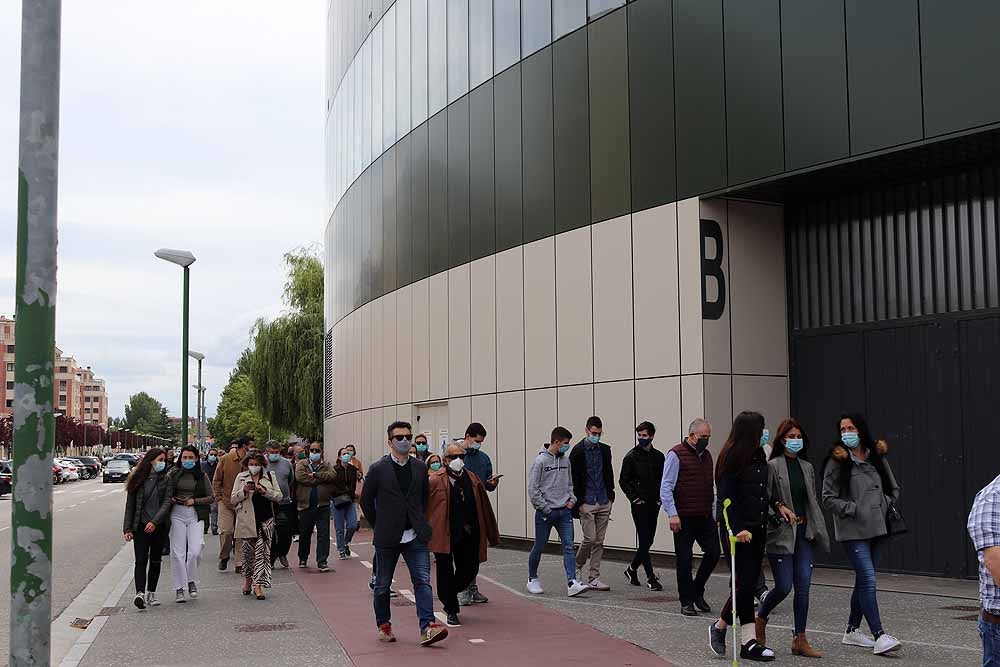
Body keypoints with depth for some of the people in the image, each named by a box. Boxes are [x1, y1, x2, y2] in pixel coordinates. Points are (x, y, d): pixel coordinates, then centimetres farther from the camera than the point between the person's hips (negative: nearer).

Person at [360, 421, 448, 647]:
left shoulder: (420, 468, 6)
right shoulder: (378, 469, -4)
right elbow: (366, 501, 3)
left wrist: (421, 524, 11)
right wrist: (379, 526, 5)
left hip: (415, 536, 2)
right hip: (387, 538, -2)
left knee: (422, 580, -9)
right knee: (383, 585, 10)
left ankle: (427, 627, -14)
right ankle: (384, 625, 26)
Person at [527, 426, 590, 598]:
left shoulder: (565, 461, 10)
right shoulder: (540, 460, -9)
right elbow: (533, 488, -11)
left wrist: (572, 499, 4)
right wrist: (545, 508, -12)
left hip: (564, 511, 5)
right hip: (545, 512, -5)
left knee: (569, 546, -7)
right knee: (539, 547, 7)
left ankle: (572, 582, -13)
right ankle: (533, 579, 26)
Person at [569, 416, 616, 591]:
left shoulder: (605, 450, 10)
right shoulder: (578, 451, -5)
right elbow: (573, 479, -6)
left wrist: (610, 495, 10)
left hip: (604, 502, 5)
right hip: (586, 503, -5)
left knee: (599, 542, 6)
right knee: (590, 538, -9)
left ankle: (593, 579, 11)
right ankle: (577, 566, 17)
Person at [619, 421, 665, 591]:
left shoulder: (658, 456, 8)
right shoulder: (631, 456, -5)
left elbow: (664, 479, 16)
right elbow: (623, 481, -3)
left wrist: (660, 497, 4)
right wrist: (634, 498, -9)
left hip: (654, 505, 5)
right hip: (640, 505, -5)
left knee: (648, 541, 10)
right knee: (644, 541, -6)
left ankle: (632, 569, 29)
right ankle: (651, 578, -3)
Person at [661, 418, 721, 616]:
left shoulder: (707, 455, 15)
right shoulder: (676, 455, -7)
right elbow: (666, 487, -10)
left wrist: (714, 511, 17)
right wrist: (672, 514, -15)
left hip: (705, 516, 6)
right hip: (684, 518, -6)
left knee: (713, 553, 0)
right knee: (684, 560, 1)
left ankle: (697, 592, 21)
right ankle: (687, 602, 12)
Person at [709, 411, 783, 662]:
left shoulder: (758, 456, 13)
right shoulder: (732, 457, -11)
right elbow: (727, 497, -15)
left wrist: (778, 505, 4)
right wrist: (737, 529, -21)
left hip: (757, 528, 8)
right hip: (739, 530, -8)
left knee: (750, 584, 7)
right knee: (745, 583, -7)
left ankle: (748, 642, 10)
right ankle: (719, 628, 12)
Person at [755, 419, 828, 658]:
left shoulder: (807, 467, 13)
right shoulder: (772, 466, -7)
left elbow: (813, 500, 18)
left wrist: (818, 529, 13)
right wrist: (778, 509, -21)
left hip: (805, 532, 6)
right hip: (781, 533, -5)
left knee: (803, 587, 2)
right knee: (783, 587, -5)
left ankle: (800, 639, 8)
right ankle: (760, 619, 23)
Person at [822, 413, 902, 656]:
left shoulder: (877, 457, 9)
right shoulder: (838, 461, -4)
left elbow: (893, 488, 19)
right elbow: (828, 497, -5)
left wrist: (883, 505, 2)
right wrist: (854, 510, -12)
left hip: (877, 528, 6)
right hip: (853, 531, -5)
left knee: (863, 581, 13)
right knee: (868, 580, -13)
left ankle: (852, 630, 24)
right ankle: (879, 636, -14)